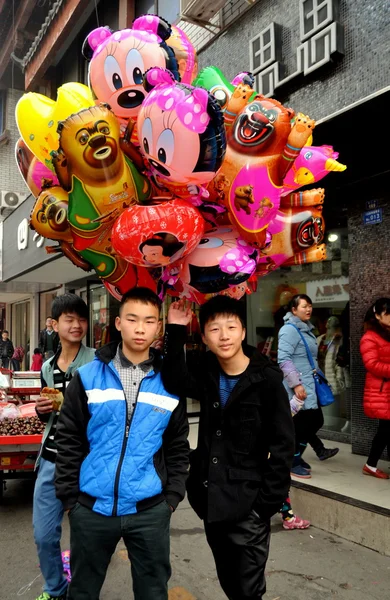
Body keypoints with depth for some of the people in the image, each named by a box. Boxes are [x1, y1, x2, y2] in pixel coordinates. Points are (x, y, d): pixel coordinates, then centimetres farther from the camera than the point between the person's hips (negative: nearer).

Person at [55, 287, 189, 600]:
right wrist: (69, 496, -2)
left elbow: (178, 447, 5)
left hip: (150, 510, 0)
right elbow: (69, 441, 0)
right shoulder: (88, 377, -5)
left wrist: (172, 497, 1)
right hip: (92, 507, 0)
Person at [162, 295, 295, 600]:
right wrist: (176, 332, -22)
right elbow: (174, 383, -18)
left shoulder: (267, 380, -13)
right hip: (210, 499, 5)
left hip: (248, 504, -5)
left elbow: (282, 445, -12)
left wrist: (268, 501, -14)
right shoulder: (207, 374, 1)